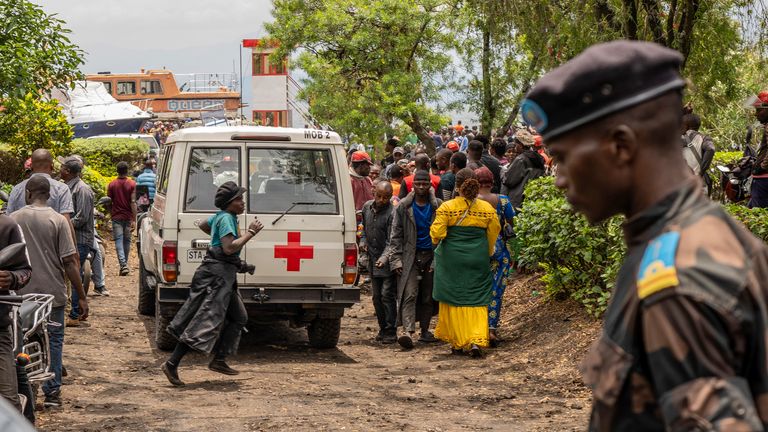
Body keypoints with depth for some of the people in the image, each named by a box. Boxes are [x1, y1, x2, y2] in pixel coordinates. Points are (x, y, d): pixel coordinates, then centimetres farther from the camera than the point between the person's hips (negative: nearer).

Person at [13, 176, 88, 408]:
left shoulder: (13, 219, -1)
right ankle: (52, 393, 9)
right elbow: (70, 261, -9)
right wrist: (81, 297, -5)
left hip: (21, 293, 2)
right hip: (52, 292, -1)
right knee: (53, 340, 9)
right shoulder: (58, 221, -7)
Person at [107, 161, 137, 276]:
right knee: (127, 241, 14)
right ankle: (124, 264, 24)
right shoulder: (132, 184, -4)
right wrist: (134, 220, -10)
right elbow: (133, 202, -10)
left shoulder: (112, 184, -2)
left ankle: (123, 264, -20)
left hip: (116, 217, -1)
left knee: (119, 241, -4)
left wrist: (109, 215, 17)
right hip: (128, 217, 1)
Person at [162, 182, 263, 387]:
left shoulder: (221, 216, 15)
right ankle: (172, 364, -14)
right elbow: (229, 248, -26)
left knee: (238, 318, 16)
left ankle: (219, 360, 17)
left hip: (223, 276, 11)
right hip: (217, 275, -11)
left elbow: (203, 225, 35)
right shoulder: (226, 218, -15)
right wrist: (250, 233, -18)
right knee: (205, 322, -13)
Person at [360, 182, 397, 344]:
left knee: (387, 295, -9)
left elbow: (391, 241, -21)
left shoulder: (392, 213, -17)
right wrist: (363, 241, 6)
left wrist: (384, 258, -35)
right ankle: (383, 328, 21)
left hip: (388, 262, -7)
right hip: (373, 260, 7)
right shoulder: (367, 207, 5)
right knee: (377, 296, 11)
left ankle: (391, 331, -3)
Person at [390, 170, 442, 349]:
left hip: (431, 256, 1)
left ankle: (424, 330, 19)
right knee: (409, 294, -13)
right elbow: (396, 235, 5)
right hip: (410, 256, -1)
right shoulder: (403, 206, 4)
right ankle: (408, 331, -24)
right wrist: (396, 259, -4)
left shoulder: (438, 206, 5)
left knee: (428, 297, 7)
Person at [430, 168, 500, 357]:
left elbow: (436, 233, -13)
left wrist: (437, 242, 10)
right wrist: (487, 255, 21)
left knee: (454, 300, 11)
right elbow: (493, 235, 5)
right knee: (477, 300, 7)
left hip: (452, 258, -1)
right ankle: (477, 340, -8)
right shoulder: (487, 208, -2)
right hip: (478, 259, 1)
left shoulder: (447, 207, -10)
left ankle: (457, 343, 17)